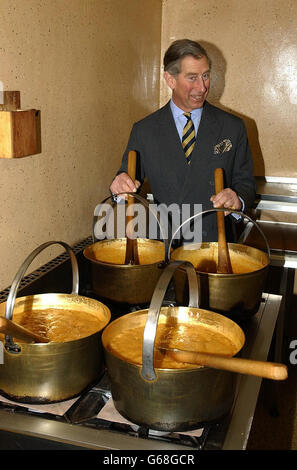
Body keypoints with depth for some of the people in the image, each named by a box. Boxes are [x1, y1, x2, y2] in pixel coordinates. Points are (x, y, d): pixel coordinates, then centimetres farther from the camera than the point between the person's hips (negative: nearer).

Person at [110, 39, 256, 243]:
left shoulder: (233, 127, 7)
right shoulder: (144, 130, 7)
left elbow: (246, 182, 10)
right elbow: (128, 176, 10)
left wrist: (237, 200, -12)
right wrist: (121, 184, -13)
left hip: (216, 243, -2)